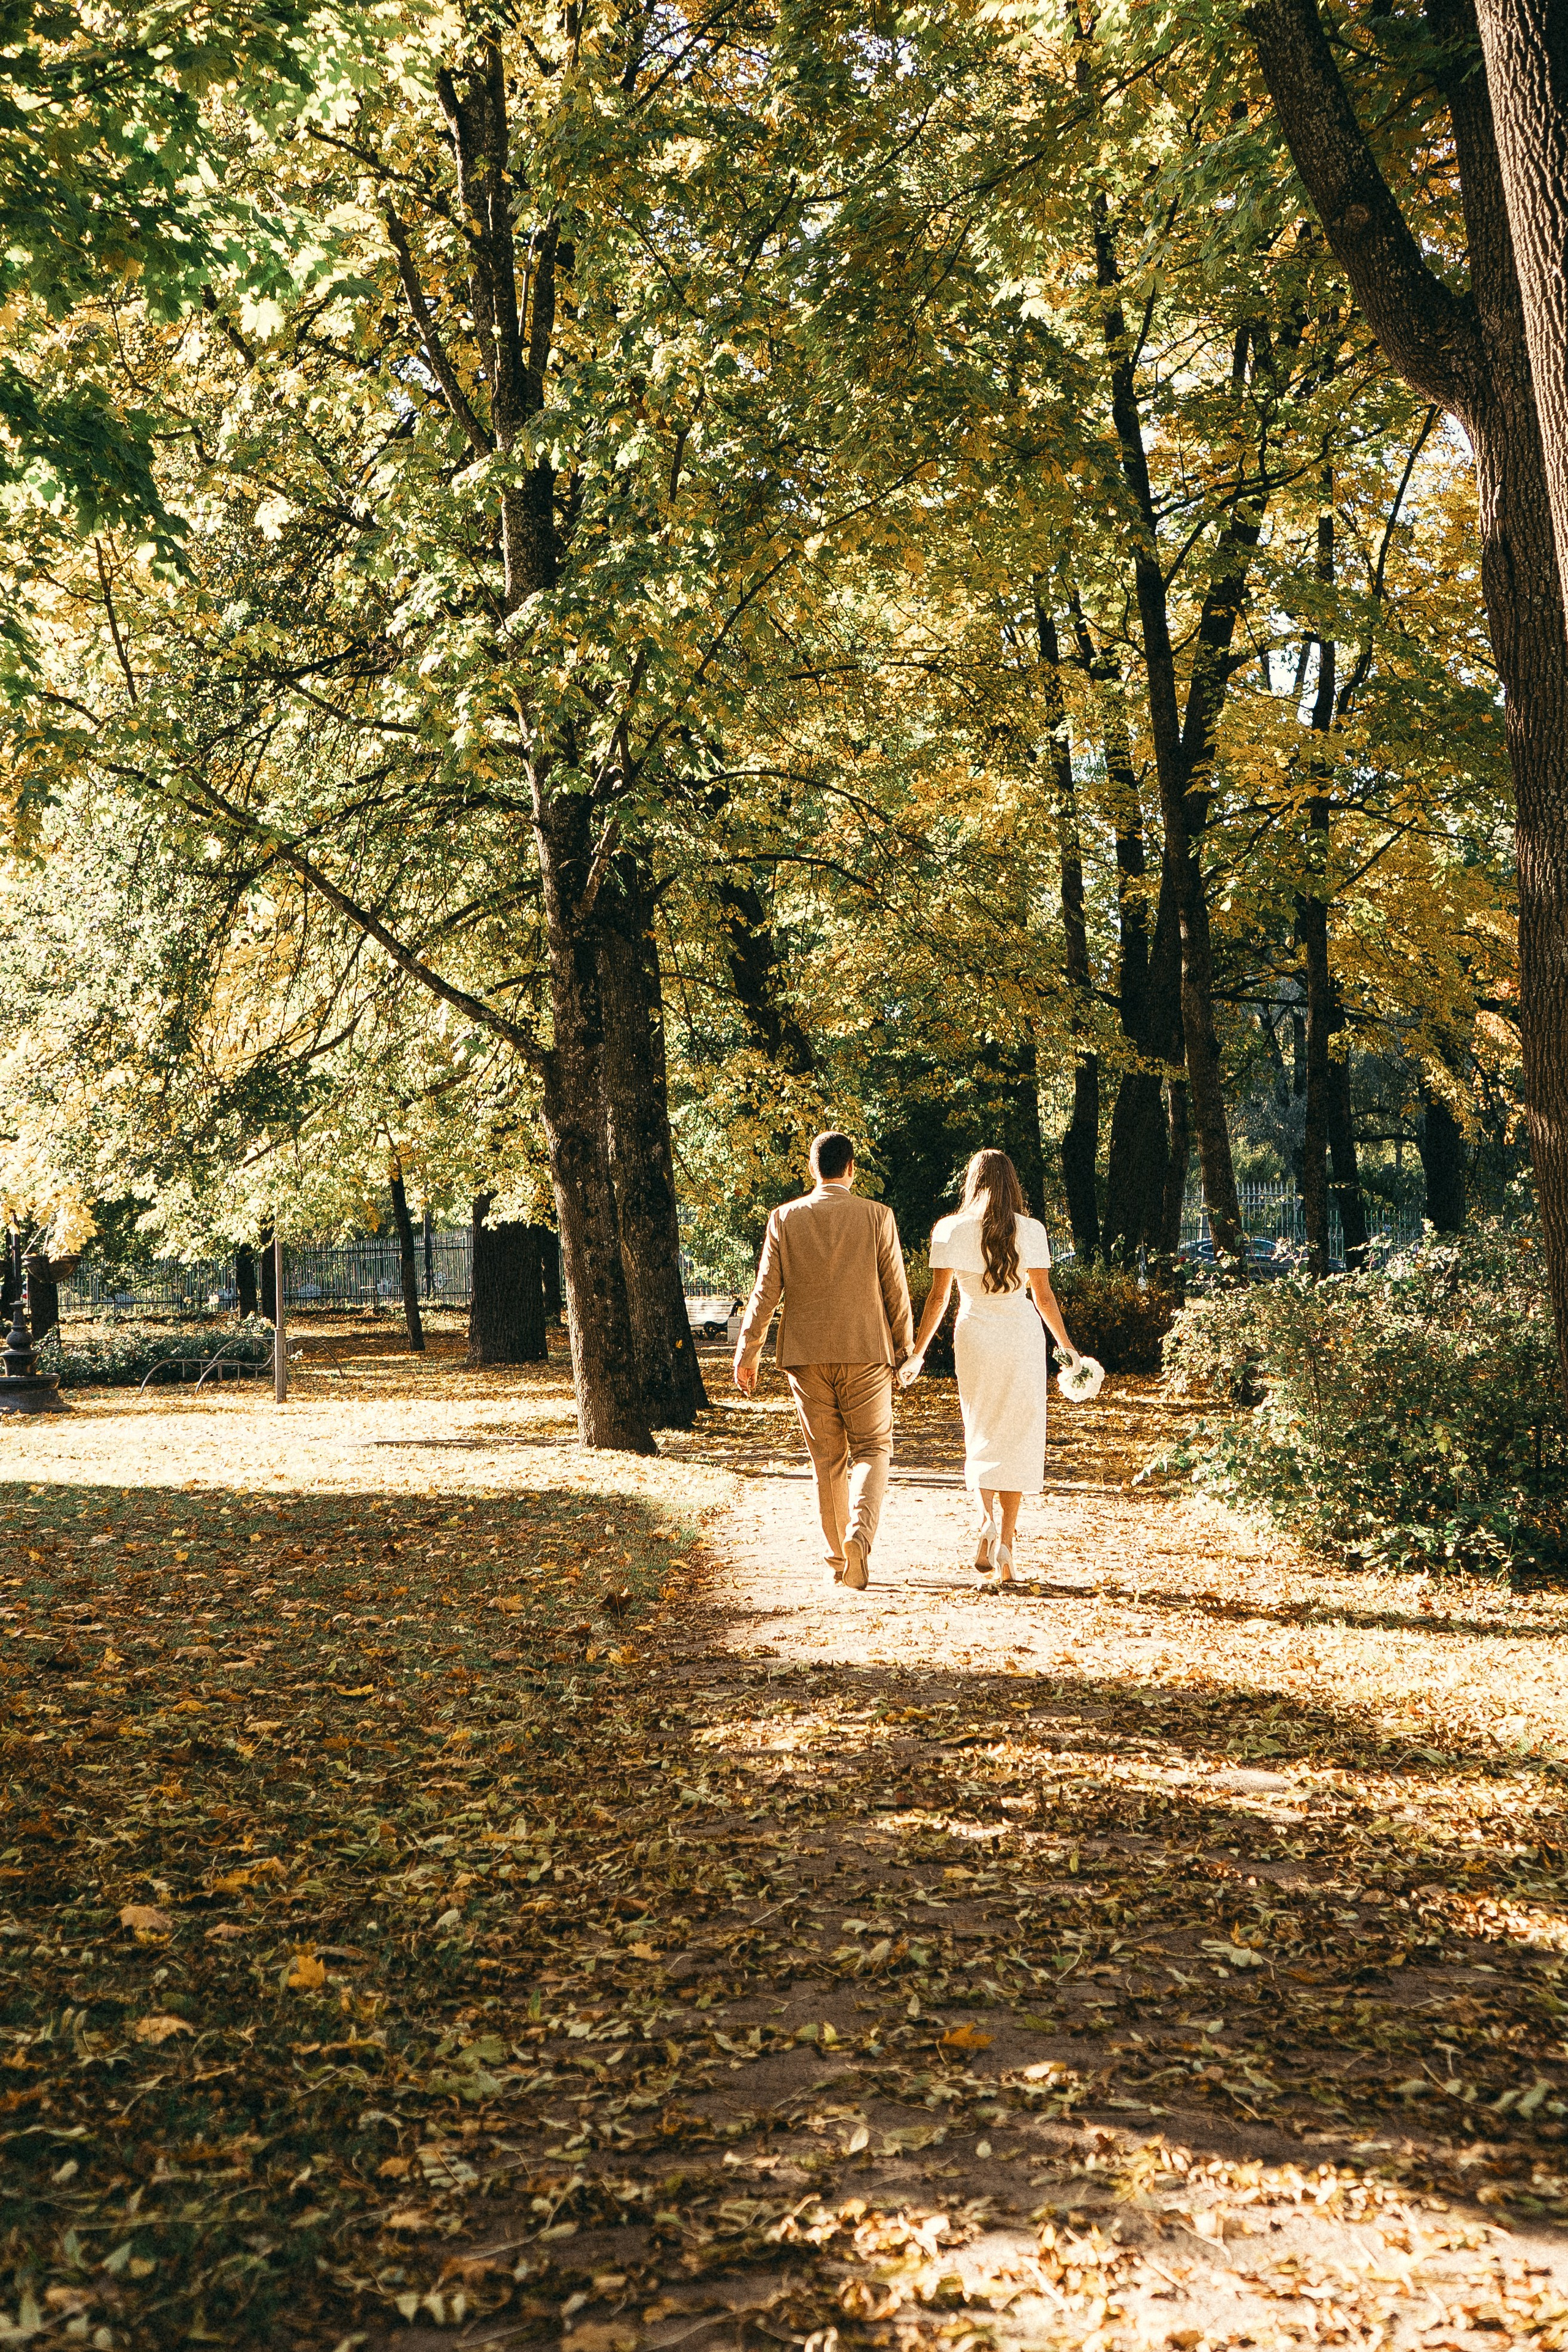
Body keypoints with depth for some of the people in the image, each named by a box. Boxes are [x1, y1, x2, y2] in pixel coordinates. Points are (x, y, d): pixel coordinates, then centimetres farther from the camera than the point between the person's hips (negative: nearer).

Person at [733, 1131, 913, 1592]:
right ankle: (859, 1531, -17)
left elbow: (765, 1291, -1)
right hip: (866, 1352, -2)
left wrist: (747, 1352, 5)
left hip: (806, 1355, 2)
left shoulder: (784, 1219, -1)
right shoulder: (877, 1216, -4)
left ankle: (839, 1561, 16)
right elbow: (896, 1291, -1)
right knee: (871, 1449, 8)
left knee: (827, 1459, 11)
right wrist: (904, 1347, 11)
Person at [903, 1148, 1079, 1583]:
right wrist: (1067, 1347, 13)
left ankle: (988, 1520, -6)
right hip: (1023, 1339, 0)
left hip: (973, 1339, 1)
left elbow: (937, 1297, -2)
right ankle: (1004, 1546, -1)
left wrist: (917, 1353, 6)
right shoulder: (1030, 1231, -2)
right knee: (1017, 1441, 5)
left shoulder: (951, 1230, -2)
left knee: (981, 1439, 16)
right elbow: (1043, 1296, 1)